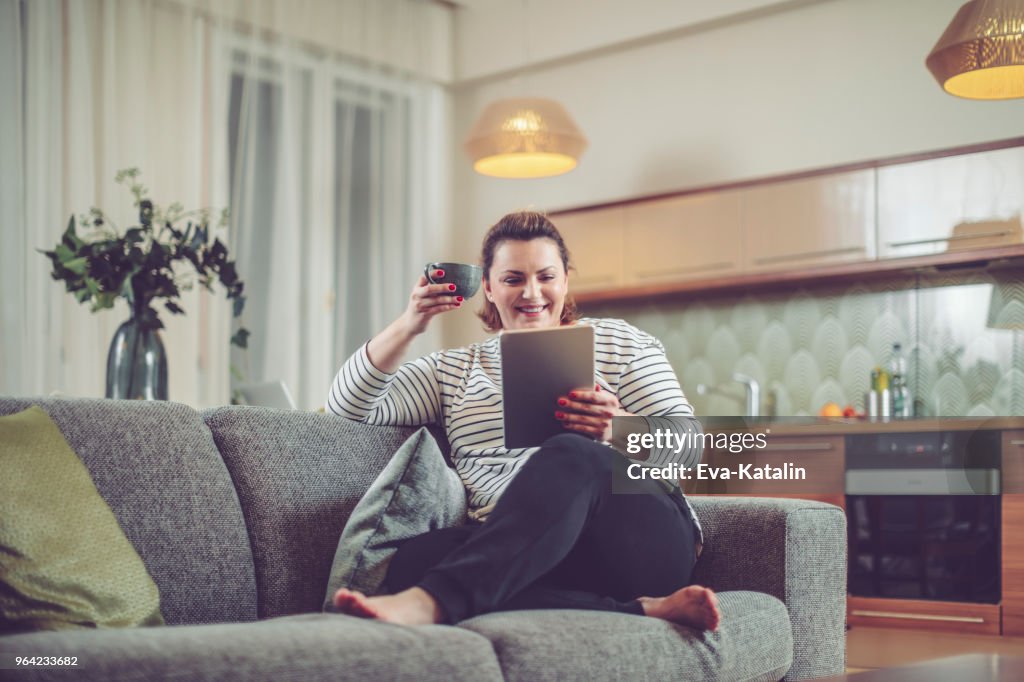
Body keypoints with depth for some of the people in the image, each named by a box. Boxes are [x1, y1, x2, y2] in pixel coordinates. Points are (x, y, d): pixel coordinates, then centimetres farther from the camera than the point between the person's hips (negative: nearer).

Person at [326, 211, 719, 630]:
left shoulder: (620, 344, 18)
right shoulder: (454, 371, 24)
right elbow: (348, 408, 17)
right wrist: (406, 327, 4)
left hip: (640, 538, -2)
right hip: (516, 554, 2)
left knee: (571, 456, -34)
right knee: (415, 557, -31)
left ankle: (430, 601, -49)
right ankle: (640, 611, -36)